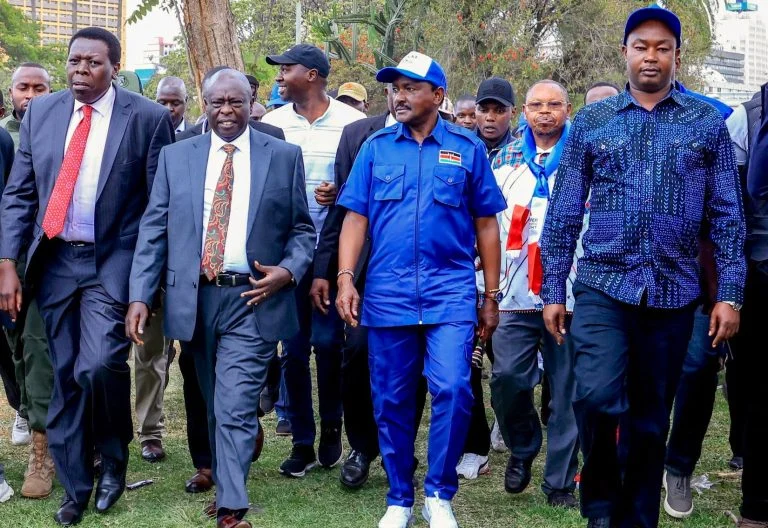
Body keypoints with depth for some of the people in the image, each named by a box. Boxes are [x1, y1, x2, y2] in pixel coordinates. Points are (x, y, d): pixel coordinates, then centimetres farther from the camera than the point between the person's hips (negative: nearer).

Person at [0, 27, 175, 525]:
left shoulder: (149, 118, -6)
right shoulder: (40, 112, 6)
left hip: (113, 260, -4)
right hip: (55, 260, 4)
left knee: (99, 364, -20)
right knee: (65, 375, 9)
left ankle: (113, 458, 9)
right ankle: (76, 486, 25)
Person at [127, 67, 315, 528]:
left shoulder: (284, 156, 4)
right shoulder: (176, 157, 8)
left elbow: (303, 229, 7)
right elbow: (154, 230, 4)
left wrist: (289, 270, -12)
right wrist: (140, 296, -5)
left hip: (252, 299, -3)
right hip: (194, 298, 3)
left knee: (235, 409, -9)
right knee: (214, 406, 16)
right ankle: (220, 471, 37)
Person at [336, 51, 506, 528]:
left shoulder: (467, 148, 4)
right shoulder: (376, 147, 8)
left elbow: (486, 224, 7)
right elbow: (356, 217, 7)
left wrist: (491, 297, 7)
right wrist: (346, 279, -6)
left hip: (450, 292, -2)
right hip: (387, 294, 2)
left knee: (453, 389, -14)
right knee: (392, 400, 7)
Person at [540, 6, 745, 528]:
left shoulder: (708, 122, 6)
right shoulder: (592, 122, 6)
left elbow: (728, 215, 4)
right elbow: (563, 213, 7)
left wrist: (730, 294, -3)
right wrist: (553, 290, 3)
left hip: (673, 292, 1)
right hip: (603, 285, -1)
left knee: (651, 418, 8)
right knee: (597, 397, -20)